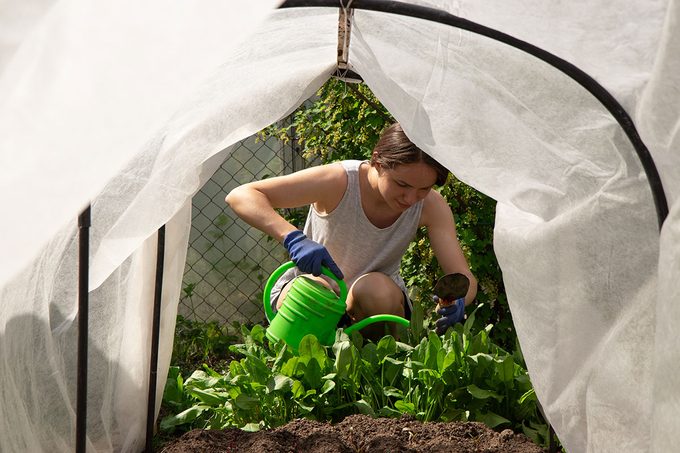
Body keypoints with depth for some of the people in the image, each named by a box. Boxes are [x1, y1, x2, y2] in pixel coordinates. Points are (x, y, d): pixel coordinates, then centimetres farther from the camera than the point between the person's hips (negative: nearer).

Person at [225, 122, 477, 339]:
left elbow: (464, 278, -21)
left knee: (376, 290, -34)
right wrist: (293, 238, -52)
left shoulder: (431, 206, -19)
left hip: (379, 298, 2)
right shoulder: (340, 182, -29)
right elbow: (241, 196, -35)